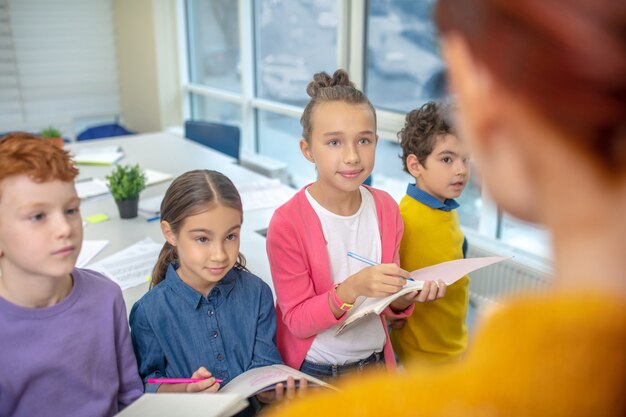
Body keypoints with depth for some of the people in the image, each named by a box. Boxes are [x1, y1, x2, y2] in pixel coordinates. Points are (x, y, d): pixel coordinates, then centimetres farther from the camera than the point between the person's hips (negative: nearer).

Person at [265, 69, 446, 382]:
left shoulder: (386, 209, -6)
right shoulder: (287, 223, -21)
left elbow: (389, 306, 4)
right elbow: (297, 320, -17)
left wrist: (407, 296, -18)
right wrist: (352, 289, -32)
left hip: (376, 360, 4)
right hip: (314, 372, -3)